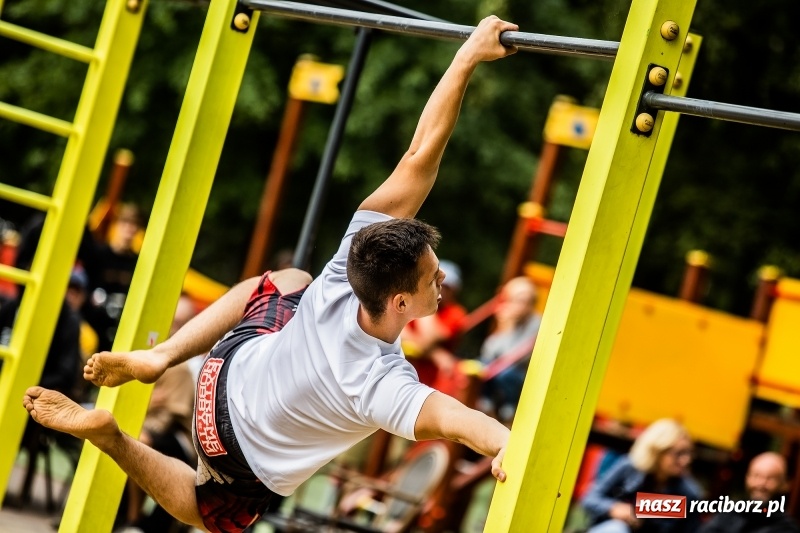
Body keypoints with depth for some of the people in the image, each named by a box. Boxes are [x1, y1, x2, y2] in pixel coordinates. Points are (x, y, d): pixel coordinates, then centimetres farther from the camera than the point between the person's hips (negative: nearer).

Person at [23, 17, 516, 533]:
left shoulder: (346, 273, -30)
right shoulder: (379, 382, -43)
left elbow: (420, 156, -32)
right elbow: (443, 415, -64)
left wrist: (470, 55, -33)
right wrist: (504, 441, -83)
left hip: (235, 362, 4)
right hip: (249, 460, -4)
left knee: (287, 281, 33)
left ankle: (158, 357, 21)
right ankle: (110, 436, 8)